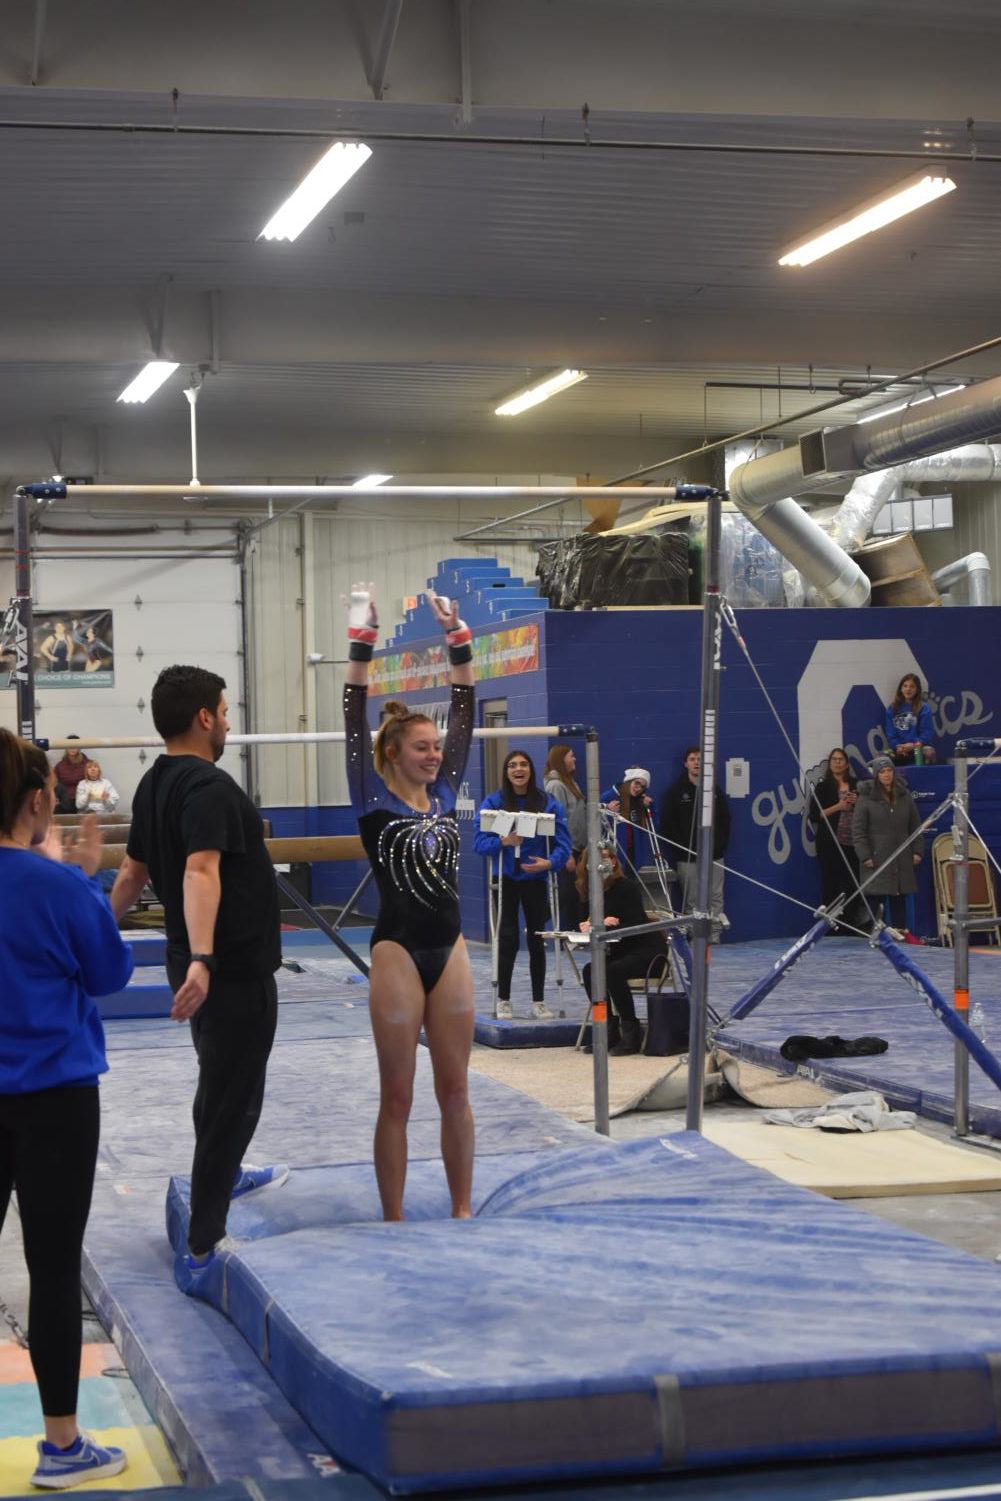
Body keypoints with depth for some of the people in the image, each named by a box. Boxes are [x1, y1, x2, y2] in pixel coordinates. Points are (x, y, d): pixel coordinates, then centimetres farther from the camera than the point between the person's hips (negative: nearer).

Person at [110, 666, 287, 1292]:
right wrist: (201, 960, -45)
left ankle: (224, 1175, 52)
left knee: (219, 1083, 30)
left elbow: (133, 871, 18)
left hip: (206, 967, 10)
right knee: (233, 1099, -4)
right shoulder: (209, 786, -21)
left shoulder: (155, 784, 8)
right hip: (235, 968, -10)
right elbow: (200, 871, -35)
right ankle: (202, 1251, -2)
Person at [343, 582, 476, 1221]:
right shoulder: (375, 800, -4)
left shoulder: (445, 792, 8)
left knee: (455, 1090, 10)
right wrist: (363, 638, -15)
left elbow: (467, 709, 8)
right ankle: (394, 1222, 10)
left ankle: (463, 1211, 19)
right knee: (397, 1097, 2)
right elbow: (355, 716, -11)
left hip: (449, 948, 5)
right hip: (399, 951, -5)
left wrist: (458, 638, 4)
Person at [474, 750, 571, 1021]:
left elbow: (563, 842, -6)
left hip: (535, 877, 1)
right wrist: (503, 841, -28)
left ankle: (539, 1001, 15)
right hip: (505, 878, -1)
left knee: (536, 939, 6)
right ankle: (503, 1000, 9)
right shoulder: (493, 802, -5)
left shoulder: (548, 803, -4)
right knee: (508, 938, -3)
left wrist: (550, 862, -24)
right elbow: (479, 842, -9)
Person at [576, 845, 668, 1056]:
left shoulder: (627, 887, -17)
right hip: (619, 952, 7)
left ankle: (631, 1035, -20)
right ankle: (609, 1032, -11)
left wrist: (605, 927, -32)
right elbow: (585, 922, 3)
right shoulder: (589, 891, 4)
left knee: (612, 972, -32)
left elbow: (636, 927, -23)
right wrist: (591, 925, -22)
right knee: (590, 971, -20)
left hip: (647, 951, -7)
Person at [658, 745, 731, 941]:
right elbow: (666, 824, 0)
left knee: (716, 897, 1)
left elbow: (725, 820, 14)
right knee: (691, 900, -1)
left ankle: (714, 936, 5)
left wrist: (721, 845, 4)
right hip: (687, 857, -3)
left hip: (714, 855, 3)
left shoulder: (715, 789, 10)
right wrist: (676, 850, -6)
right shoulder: (676, 791, 1)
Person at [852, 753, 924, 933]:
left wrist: (917, 851, 6)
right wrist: (865, 856, -11)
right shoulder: (866, 798, -4)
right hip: (877, 859, -4)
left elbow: (915, 826, 14)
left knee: (899, 898, 9)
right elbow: (857, 829, -5)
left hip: (902, 859, 4)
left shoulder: (904, 796, 8)